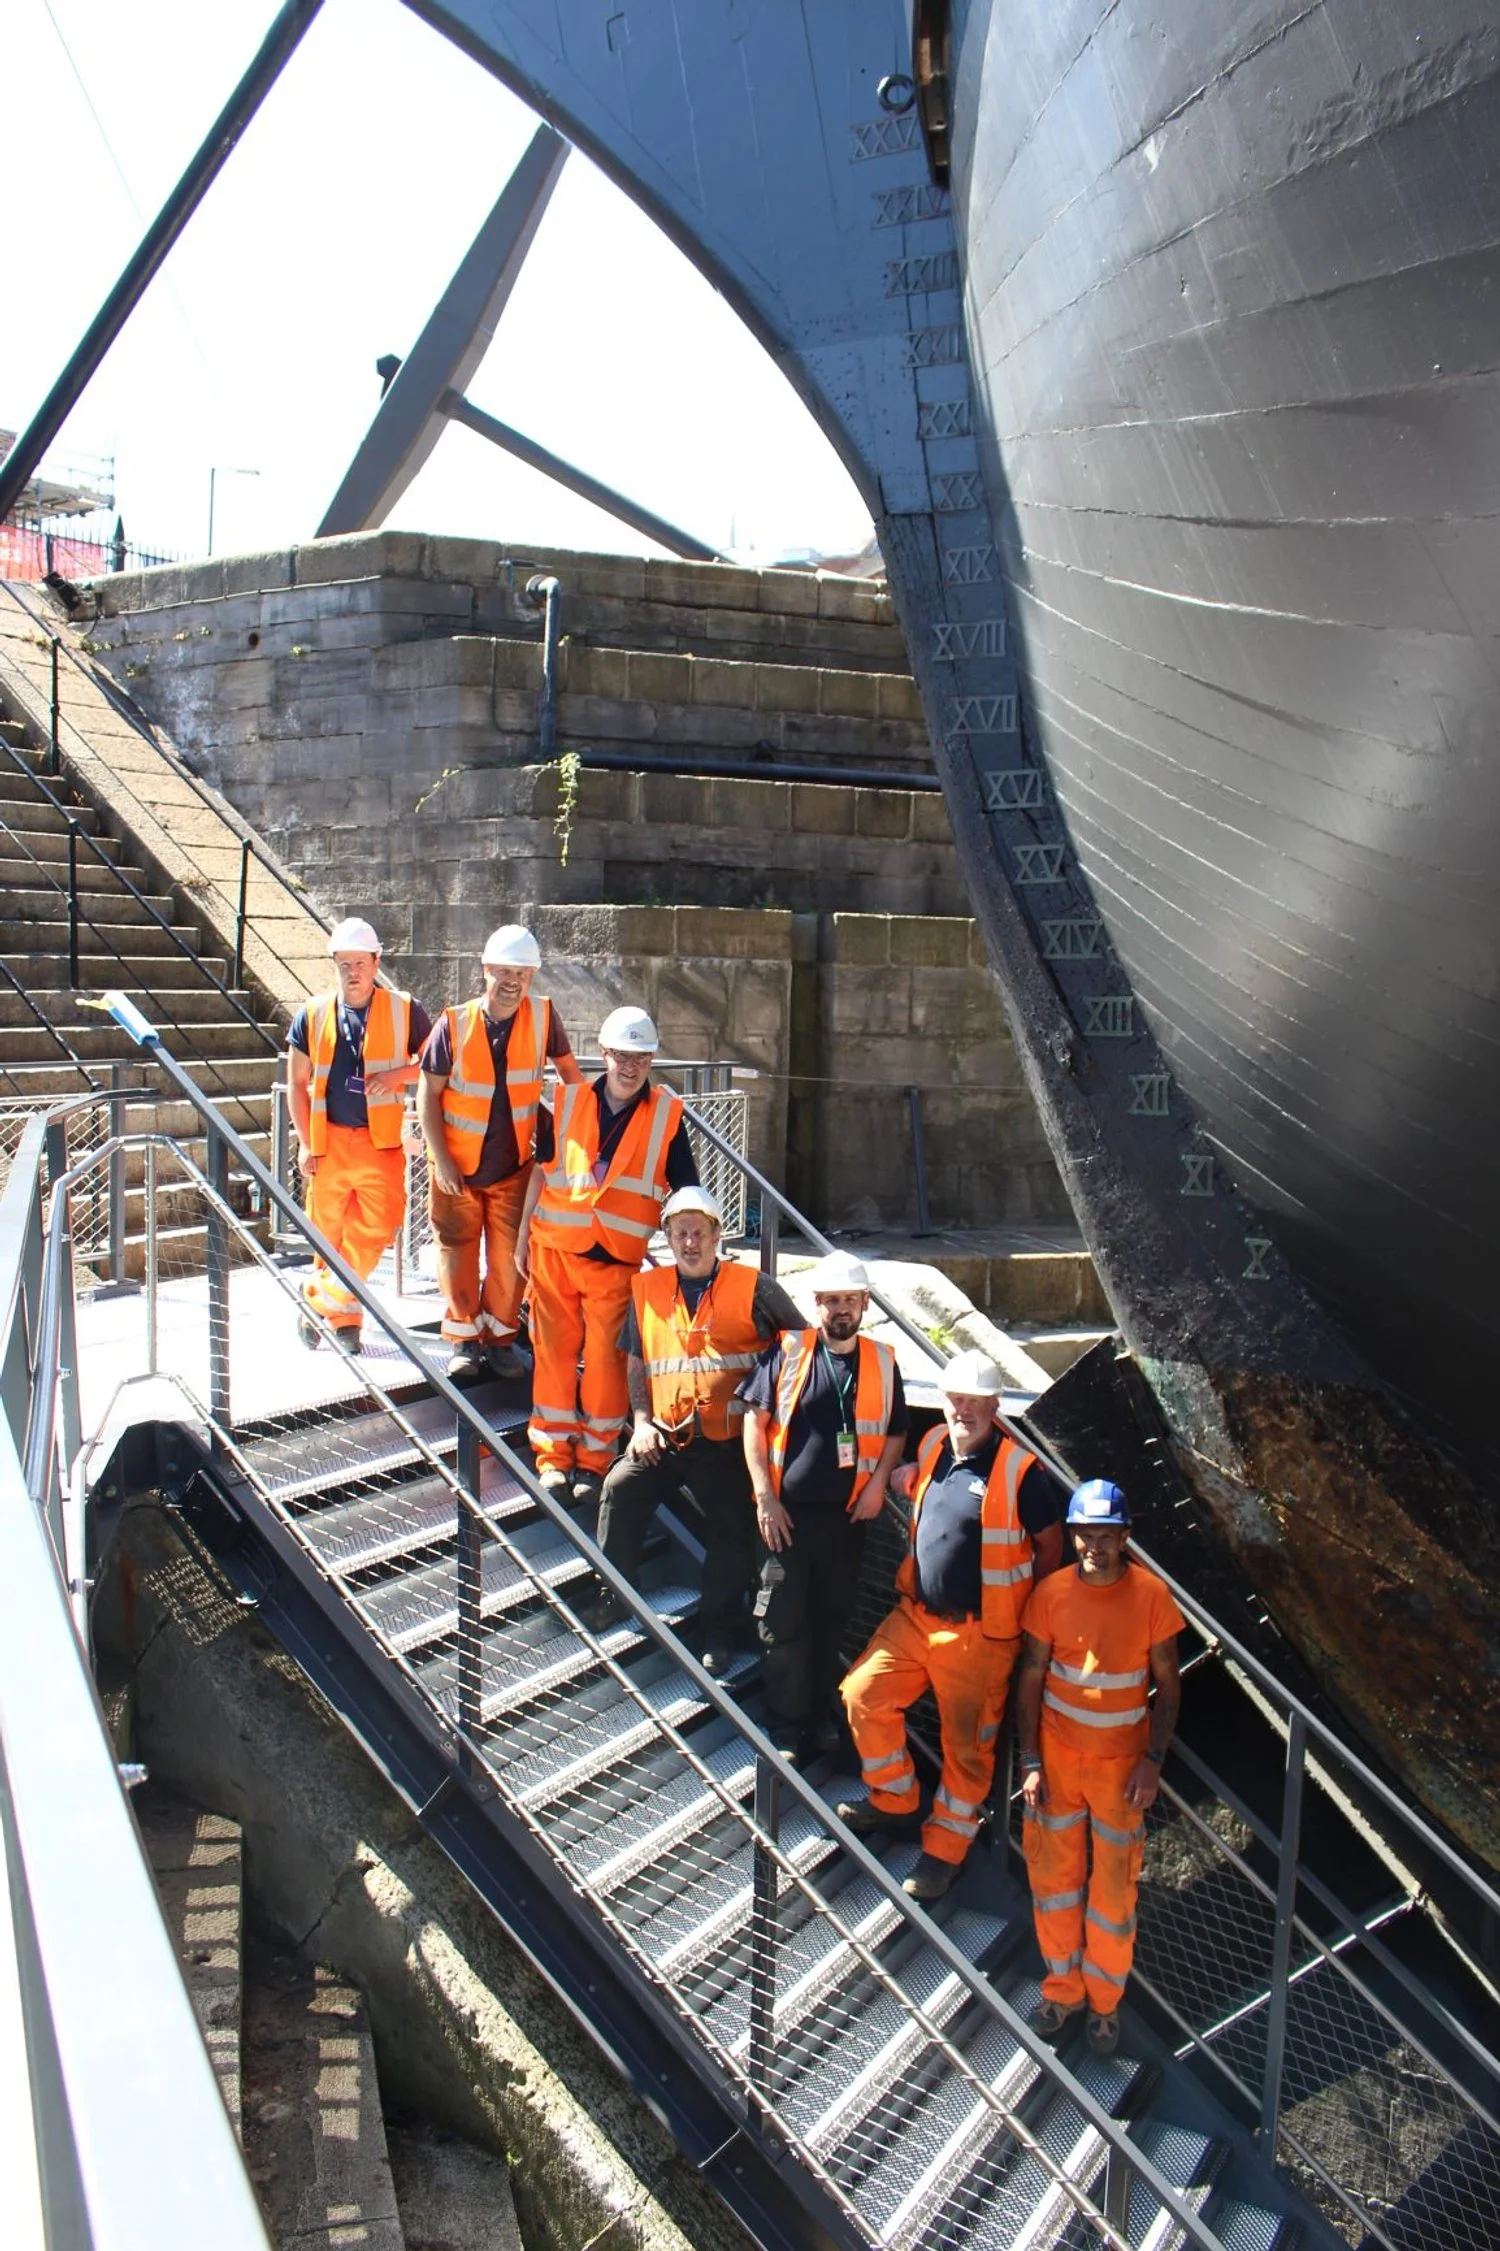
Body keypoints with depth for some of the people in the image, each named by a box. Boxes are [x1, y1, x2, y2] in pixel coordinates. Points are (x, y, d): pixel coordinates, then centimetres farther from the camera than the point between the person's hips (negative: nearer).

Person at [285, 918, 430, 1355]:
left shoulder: (405, 1011, 0)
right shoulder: (313, 1014, 5)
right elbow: (297, 1082, 8)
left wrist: (396, 1074, -13)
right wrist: (305, 1144, 2)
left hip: (381, 1142, -1)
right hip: (328, 1142, 2)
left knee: (374, 1232, -9)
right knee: (327, 1235, 8)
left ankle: (317, 1301, 9)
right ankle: (343, 1319, 24)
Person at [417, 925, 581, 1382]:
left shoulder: (542, 1017, -9)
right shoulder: (455, 1024, -13)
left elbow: (568, 1069, 9)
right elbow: (428, 1095, -7)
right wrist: (441, 1160, -12)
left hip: (514, 1167, 1)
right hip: (457, 1166, -1)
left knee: (510, 1256, 4)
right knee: (458, 1251, 7)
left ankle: (499, 1339, 22)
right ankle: (463, 1340, 23)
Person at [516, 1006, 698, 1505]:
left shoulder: (666, 1114, 1)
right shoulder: (569, 1102, 4)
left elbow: (686, 1193, 4)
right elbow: (542, 1169, 12)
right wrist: (523, 1235, 10)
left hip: (618, 1260, -1)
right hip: (555, 1251, 2)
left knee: (606, 1358, 0)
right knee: (555, 1351, 5)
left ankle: (595, 1460, 14)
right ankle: (553, 1455, 17)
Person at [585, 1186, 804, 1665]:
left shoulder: (753, 1288, -1)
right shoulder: (647, 1289, 9)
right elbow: (636, 1362, 15)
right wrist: (642, 1422, 3)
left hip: (728, 1445, -2)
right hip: (665, 1438, 2)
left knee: (731, 1536, 1)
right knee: (621, 1487, -20)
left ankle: (718, 1633, 19)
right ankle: (615, 1592, -1)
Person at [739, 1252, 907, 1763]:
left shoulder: (882, 1361, 5)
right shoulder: (787, 1350, -4)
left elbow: (896, 1433, 16)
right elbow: (754, 1421, -3)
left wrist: (877, 1482, -1)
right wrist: (765, 1497, -8)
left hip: (846, 1514, 3)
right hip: (786, 1511, -2)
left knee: (831, 1620, 13)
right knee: (782, 1624, 1)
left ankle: (820, 1718, 28)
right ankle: (784, 1728, 14)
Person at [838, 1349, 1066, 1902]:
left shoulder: (1020, 1470, -16)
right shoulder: (933, 1447, 1)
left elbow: (1049, 1547, -4)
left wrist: (1016, 1607, 1)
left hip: (978, 1634, -6)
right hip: (915, 1614, 6)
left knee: (966, 1744, 6)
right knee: (864, 1694, 3)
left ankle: (943, 1850, 24)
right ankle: (894, 1802, 25)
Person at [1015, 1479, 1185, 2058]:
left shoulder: (1151, 1595, -12)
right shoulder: (1051, 1593, -8)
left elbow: (1167, 1687, -3)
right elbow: (1030, 1680, -2)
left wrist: (1152, 1761, -10)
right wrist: (1030, 1761, -5)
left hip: (1121, 1762, -1)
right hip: (1057, 1756, 1)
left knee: (1114, 1887, 8)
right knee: (1053, 1875, 12)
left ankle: (1104, 2002, 29)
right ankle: (1061, 1989, 32)